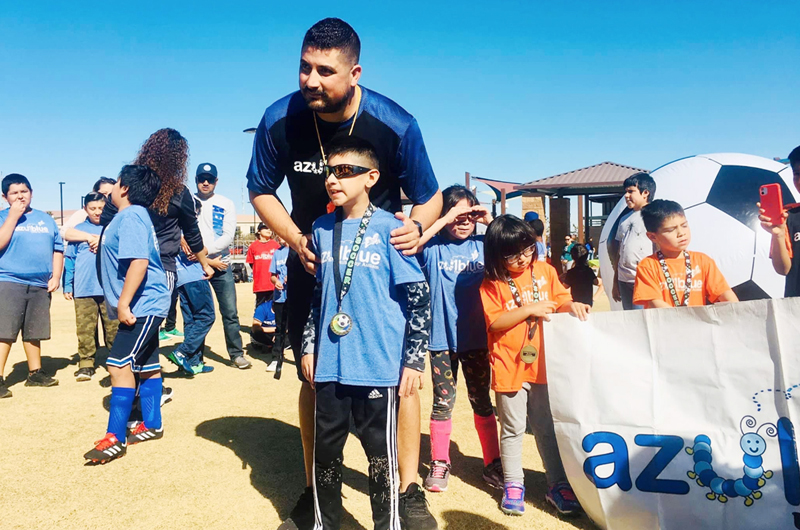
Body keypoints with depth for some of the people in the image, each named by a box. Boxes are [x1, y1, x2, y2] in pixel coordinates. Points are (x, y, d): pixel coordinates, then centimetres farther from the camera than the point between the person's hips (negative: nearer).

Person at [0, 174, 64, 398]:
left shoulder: (46, 219, 13)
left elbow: (58, 249, 14)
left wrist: (56, 276, 3)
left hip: (40, 285, 4)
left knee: (34, 332, 14)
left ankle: (35, 373, 25)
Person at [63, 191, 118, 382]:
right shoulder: (78, 229, 9)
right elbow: (69, 259, 9)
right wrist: (67, 285, 5)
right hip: (84, 288, 0)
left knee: (113, 328, 3)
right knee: (85, 329, 1)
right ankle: (86, 364, 8)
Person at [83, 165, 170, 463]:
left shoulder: (131, 217, -15)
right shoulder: (131, 216, 17)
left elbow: (139, 261, -26)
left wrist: (123, 303, -25)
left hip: (143, 305, -11)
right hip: (144, 305, 11)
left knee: (119, 365, -12)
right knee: (146, 366, 15)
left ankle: (115, 438, -7)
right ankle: (152, 426, 26)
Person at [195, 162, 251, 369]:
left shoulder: (226, 204, 4)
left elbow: (228, 237, -6)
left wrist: (204, 251, -18)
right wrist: (207, 261, -12)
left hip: (221, 266, 0)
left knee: (230, 312, 0)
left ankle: (237, 353, 9)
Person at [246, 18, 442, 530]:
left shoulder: (396, 124, -20)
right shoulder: (280, 120, -16)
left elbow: (429, 196, -7)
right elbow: (261, 190, 0)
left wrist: (417, 226, -30)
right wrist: (295, 238, -17)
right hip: (312, 259, 2)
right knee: (315, 379, 7)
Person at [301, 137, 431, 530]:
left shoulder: (389, 229, -8)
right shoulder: (322, 229, 7)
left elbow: (419, 297, -7)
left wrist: (414, 359, -9)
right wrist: (309, 346, 13)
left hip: (378, 366, -4)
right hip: (329, 366, 5)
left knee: (381, 452, 7)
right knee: (325, 448, 14)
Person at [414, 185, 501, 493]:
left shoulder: (482, 245, 2)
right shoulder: (434, 247, -5)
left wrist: (491, 222, -11)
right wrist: (445, 220, -23)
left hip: (477, 338, 2)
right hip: (442, 338, -2)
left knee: (482, 402, 13)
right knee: (443, 402, 9)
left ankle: (493, 464, 25)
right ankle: (439, 464, 24)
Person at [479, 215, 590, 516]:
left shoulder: (545, 271, 3)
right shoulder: (492, 284, -8)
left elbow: (560, 303, 8)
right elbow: (495, 322, -15)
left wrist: (572, 305, -13)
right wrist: (530, 309, -18)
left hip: (543, 364, 3)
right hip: (509, 367, -2)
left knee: (548, 427, 13)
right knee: (512, 429, 10)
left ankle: (557, 485, 25)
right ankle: (513, 484, 24)